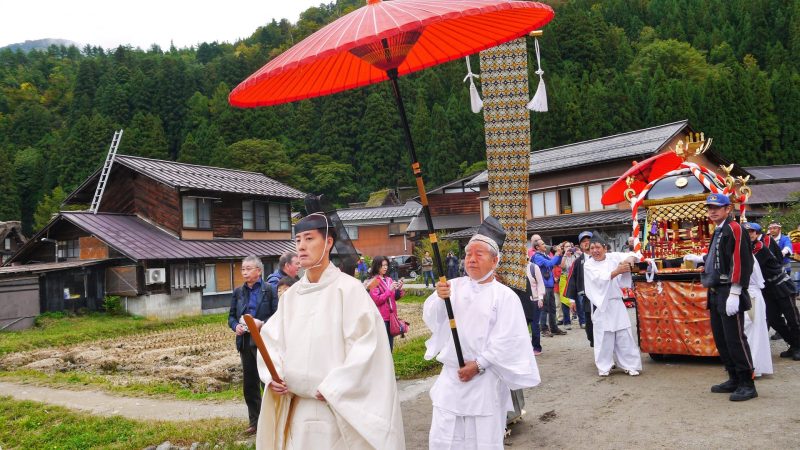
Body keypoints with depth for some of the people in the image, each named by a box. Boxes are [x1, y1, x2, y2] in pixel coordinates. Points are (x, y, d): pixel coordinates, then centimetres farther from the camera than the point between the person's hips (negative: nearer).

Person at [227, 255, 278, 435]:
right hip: (245, 341, 5)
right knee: (249, 383, 12)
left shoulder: (269, 290, -5)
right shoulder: (238, 292, 10)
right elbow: (231, 316, 13)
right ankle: (255, 421, 24)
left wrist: (262, 324, -21)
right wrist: (235, 326, -7)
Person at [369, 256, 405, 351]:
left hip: (391, 316, 7)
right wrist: (389, 290, -19)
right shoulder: (374, 282, -8)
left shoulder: (389, 280, 10)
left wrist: (399, 289, -4)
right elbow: (376, 300, -15)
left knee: (390, 345, 13)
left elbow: (395, 297, 15)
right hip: (381, 317, -7)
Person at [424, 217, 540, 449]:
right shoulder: (454, 286, 3)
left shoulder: (505, 296, -6)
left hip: (485, 379, -3)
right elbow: (430, 319, -4)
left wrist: (478, 364, -13)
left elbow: (506, 340, -10)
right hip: (451, 375, 3)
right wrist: (439, 299, -24)